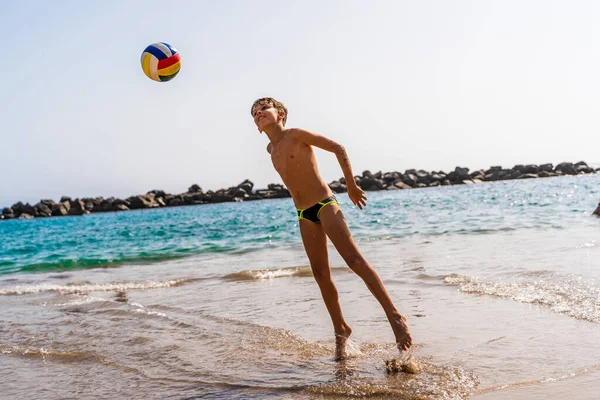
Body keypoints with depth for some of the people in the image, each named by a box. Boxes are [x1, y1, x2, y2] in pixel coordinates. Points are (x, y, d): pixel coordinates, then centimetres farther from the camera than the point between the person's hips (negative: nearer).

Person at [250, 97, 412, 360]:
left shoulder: (296, 135, -8)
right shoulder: (271, 148, 12)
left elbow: (338, 149, -8)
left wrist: (351, 186, -7)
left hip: (325, 205, -7)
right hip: (304, 215, 7)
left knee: (354, 259, -17)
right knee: (321, 275, 3)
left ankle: (394, 316, -17)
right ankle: (341, 330, 13)